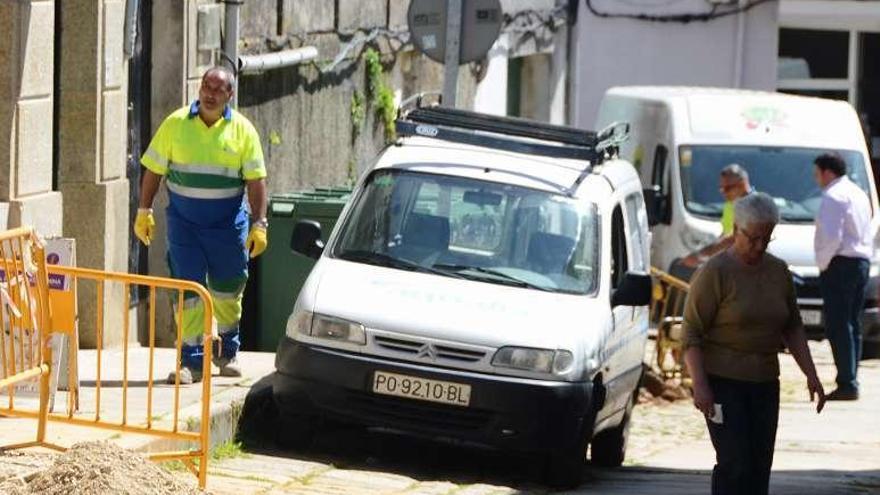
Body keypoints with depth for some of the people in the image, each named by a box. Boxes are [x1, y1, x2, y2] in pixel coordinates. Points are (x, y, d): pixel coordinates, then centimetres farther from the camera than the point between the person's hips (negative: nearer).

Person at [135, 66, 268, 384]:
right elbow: (153, 169, 4)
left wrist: (259, 225, -8)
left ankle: (227, 353, 30)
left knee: (227, 291, 11)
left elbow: (256, 180, -1)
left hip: (227, 223, 1)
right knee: (188, 291, -6)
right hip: (184, 221, -1)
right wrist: (144, 211, -1)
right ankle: (191, 361, -5)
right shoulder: (176, 124, -1)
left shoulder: (242, 131, -1)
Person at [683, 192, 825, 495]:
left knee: (760, 467, 3)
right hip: (723, 383, -6)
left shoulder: (778, 271, 9)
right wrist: (700, 385, -19)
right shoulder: (715, 272, -9)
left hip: (764, 383, 6)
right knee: (735, 464, -13)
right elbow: (691, 332, -11)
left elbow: (792, 328, 17)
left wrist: (810, 374, 9)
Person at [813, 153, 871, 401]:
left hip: (840, 264, -9)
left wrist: (822, 263, -9)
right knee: (853, 324, 12)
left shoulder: (834, 196, -12)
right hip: (862, 262, 9)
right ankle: (850, 381, 12)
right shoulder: (859, 194, 17)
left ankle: (847, 384, -12)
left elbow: (832, 237, -21)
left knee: (838, 326, -8)